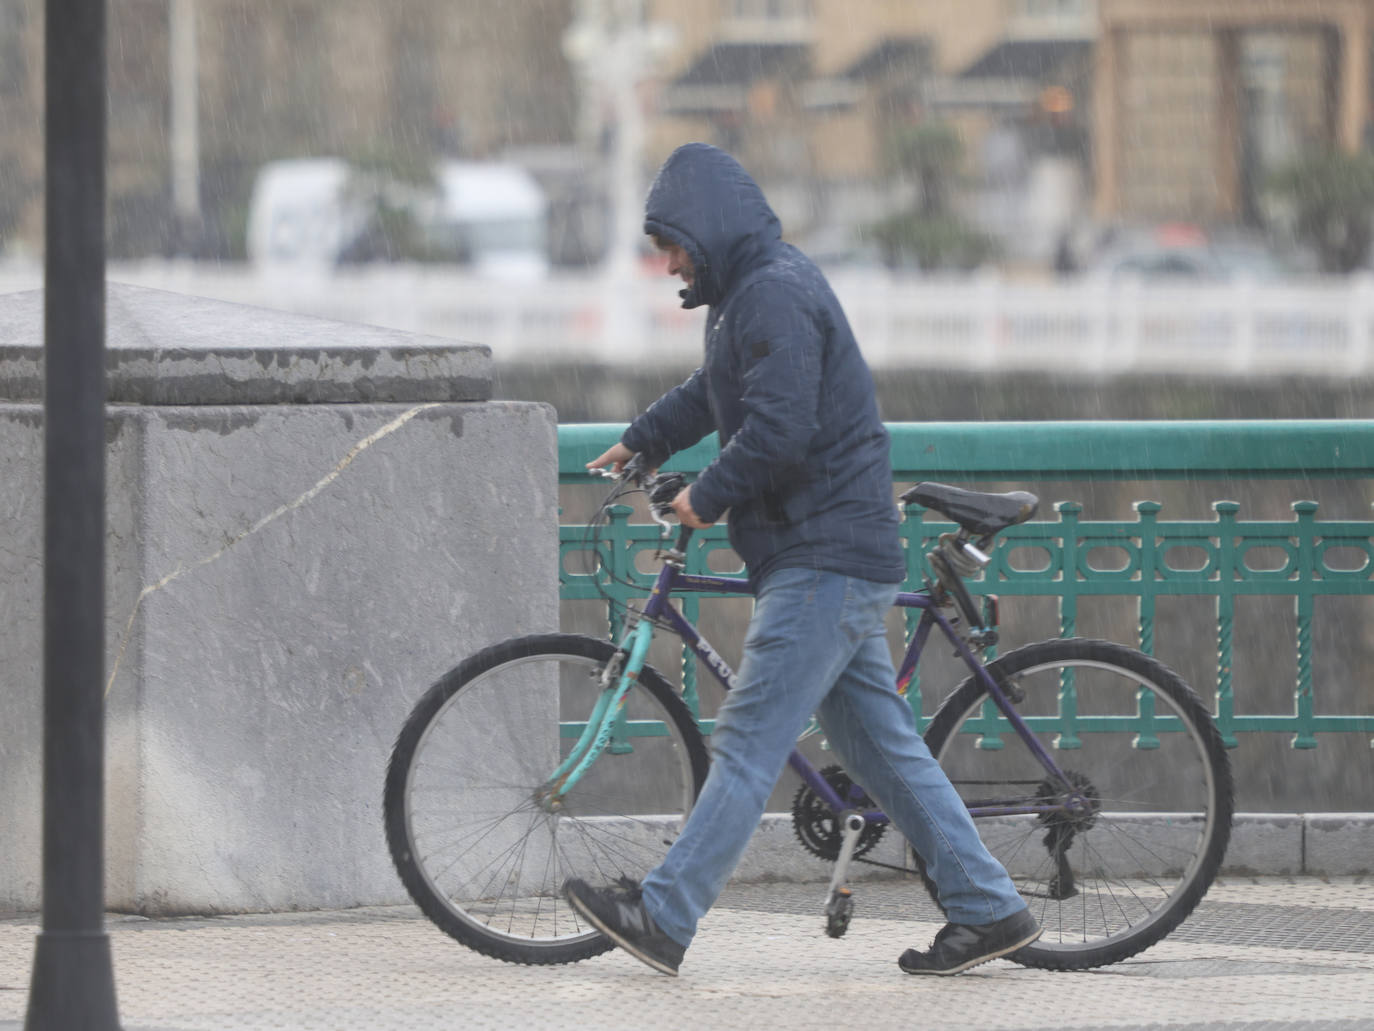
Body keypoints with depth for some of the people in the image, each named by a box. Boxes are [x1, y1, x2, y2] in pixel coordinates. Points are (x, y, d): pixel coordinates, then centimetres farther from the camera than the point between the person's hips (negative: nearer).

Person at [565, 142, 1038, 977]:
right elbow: (712, 394, 37)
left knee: (749, 742, -10)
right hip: (837, 555, 11)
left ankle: (665, 918, -11)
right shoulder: (754, 289, 19)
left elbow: (778, 429, -24)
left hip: (827, 557, -11)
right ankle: (988, 909, 11)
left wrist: (707, 498, -12)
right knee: (881, 743, 11)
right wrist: (639, 446, 40)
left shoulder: (775, 296, -15)